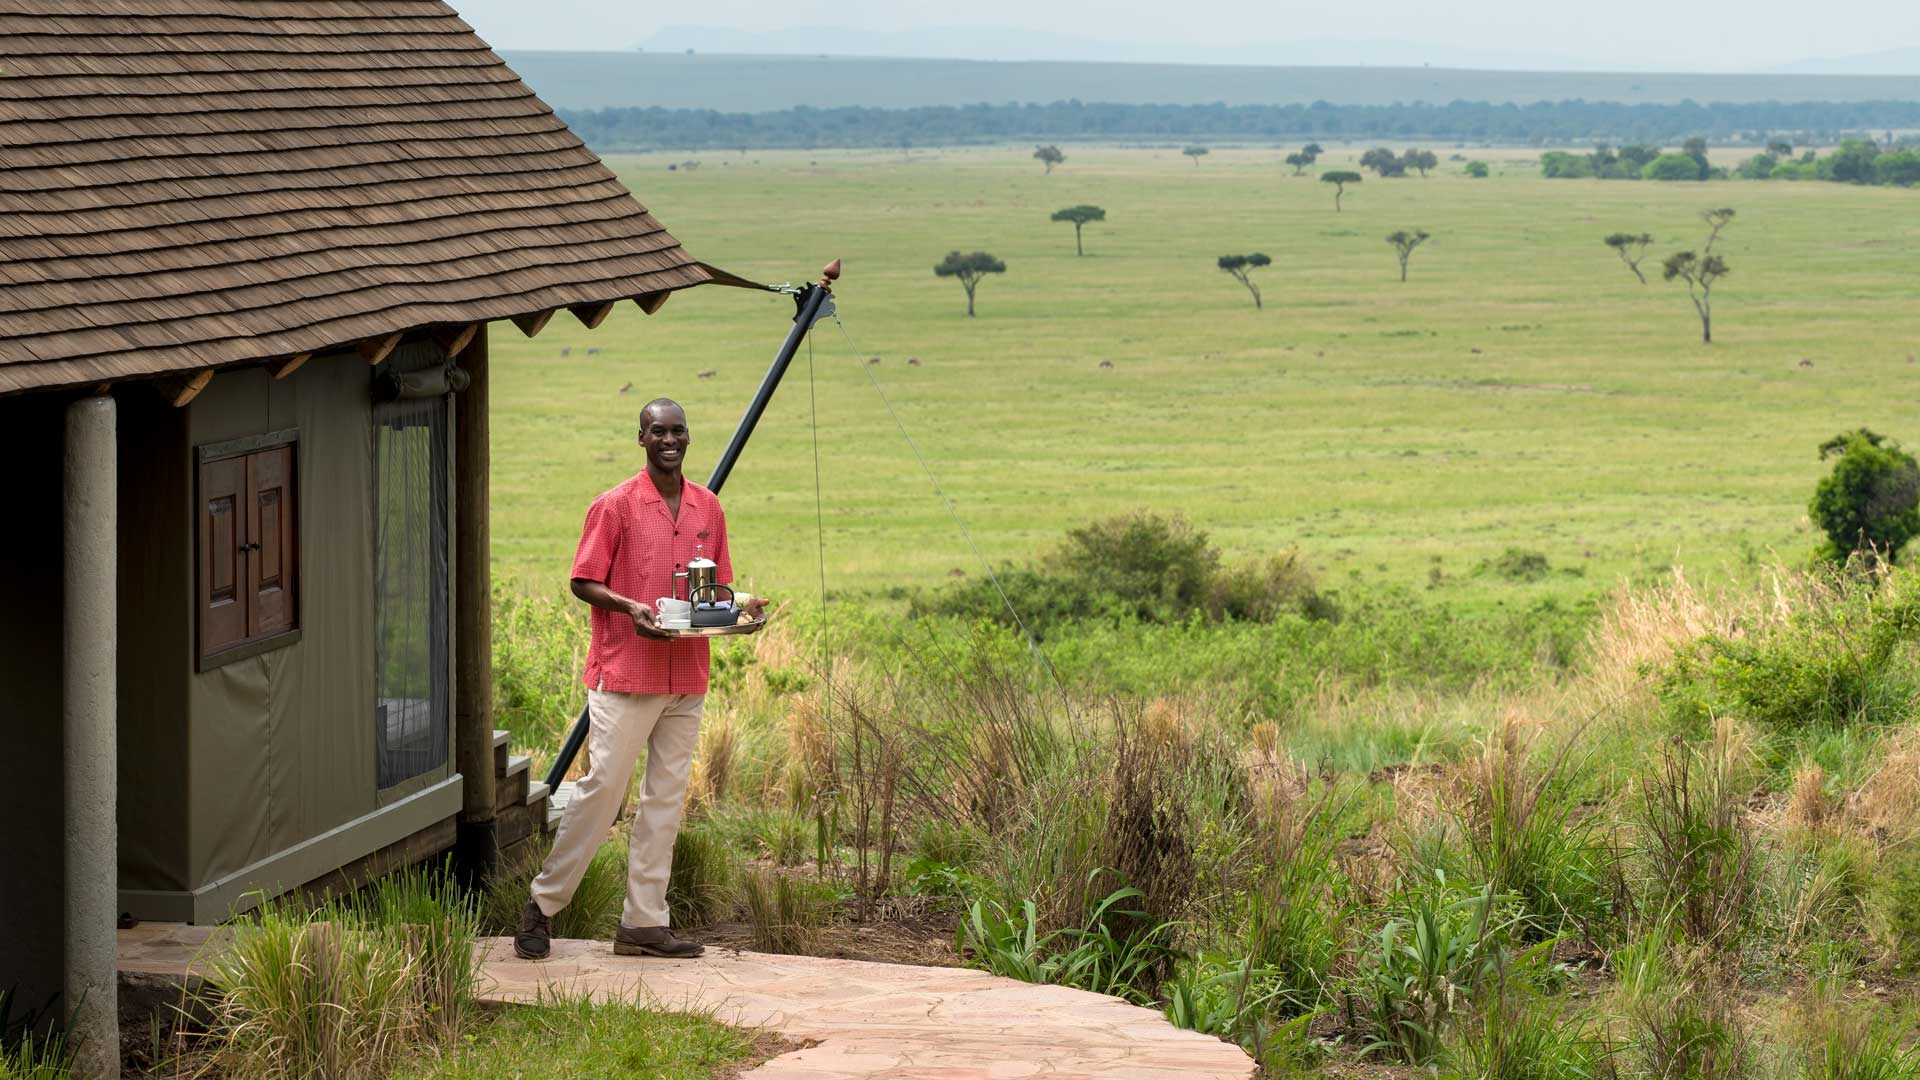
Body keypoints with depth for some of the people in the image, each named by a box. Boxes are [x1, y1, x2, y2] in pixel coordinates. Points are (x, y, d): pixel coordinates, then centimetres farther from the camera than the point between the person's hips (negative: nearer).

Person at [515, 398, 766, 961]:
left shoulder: (708, 508, 11)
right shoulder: (615, 506, -5)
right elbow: (583, 582, -4)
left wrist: (740, 603, -3)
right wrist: (629, 607, -21)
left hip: (686, 678, 5)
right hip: (625, 672, -5)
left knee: (666, 796, 5)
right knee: (602, 786, -7)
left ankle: (644, 923, 9)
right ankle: (544, 903, 6)